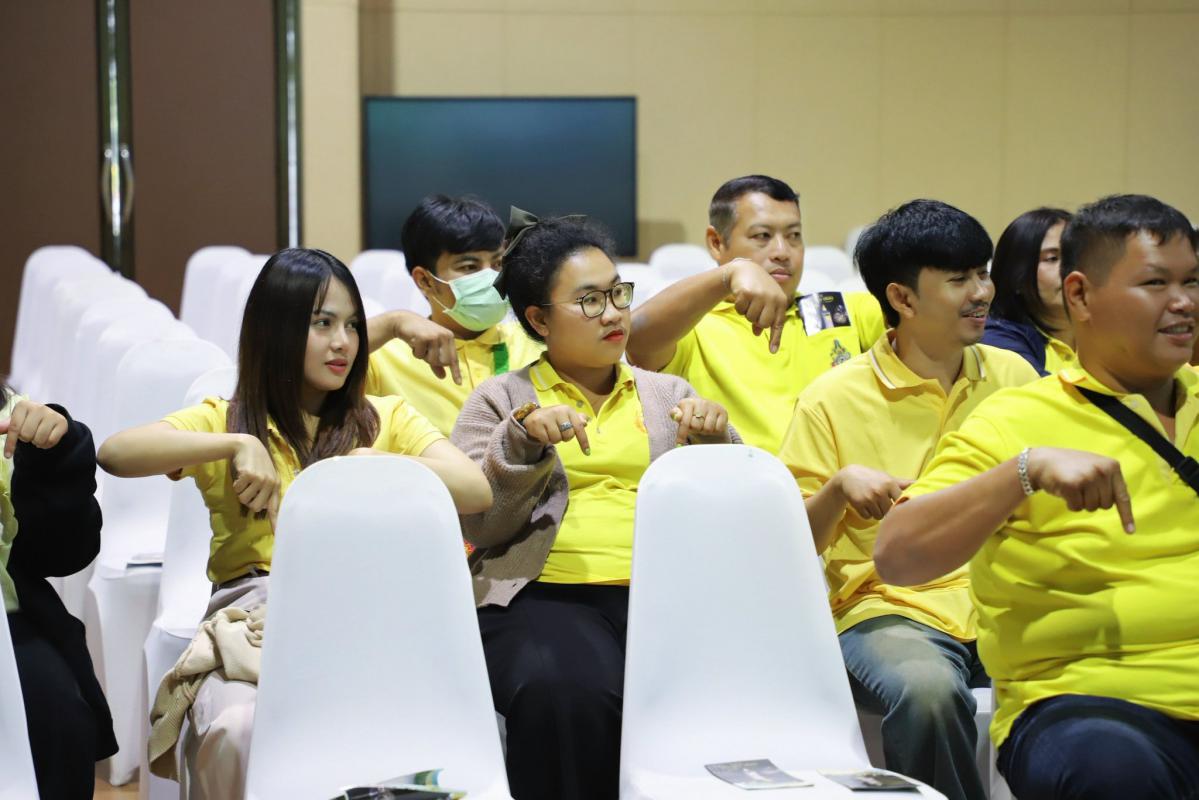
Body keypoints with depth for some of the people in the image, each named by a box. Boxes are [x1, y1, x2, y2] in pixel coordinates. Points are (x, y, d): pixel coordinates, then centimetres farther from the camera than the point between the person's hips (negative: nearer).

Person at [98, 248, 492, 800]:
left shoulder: (386, 419, 21)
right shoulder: (223, 420, 16)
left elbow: (477, 491, 5)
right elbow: (116, 453, -2)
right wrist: (238, 444, -11)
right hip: (254, 611, 0)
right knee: (236, 731, -34)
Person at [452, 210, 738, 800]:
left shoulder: (667, 394, 23)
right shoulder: (502, 400, 17)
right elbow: (479, 526, 5)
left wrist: (716, 444, -2)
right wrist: (521, 442, -9)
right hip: (547, 594, -2)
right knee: (568, 694, -37)